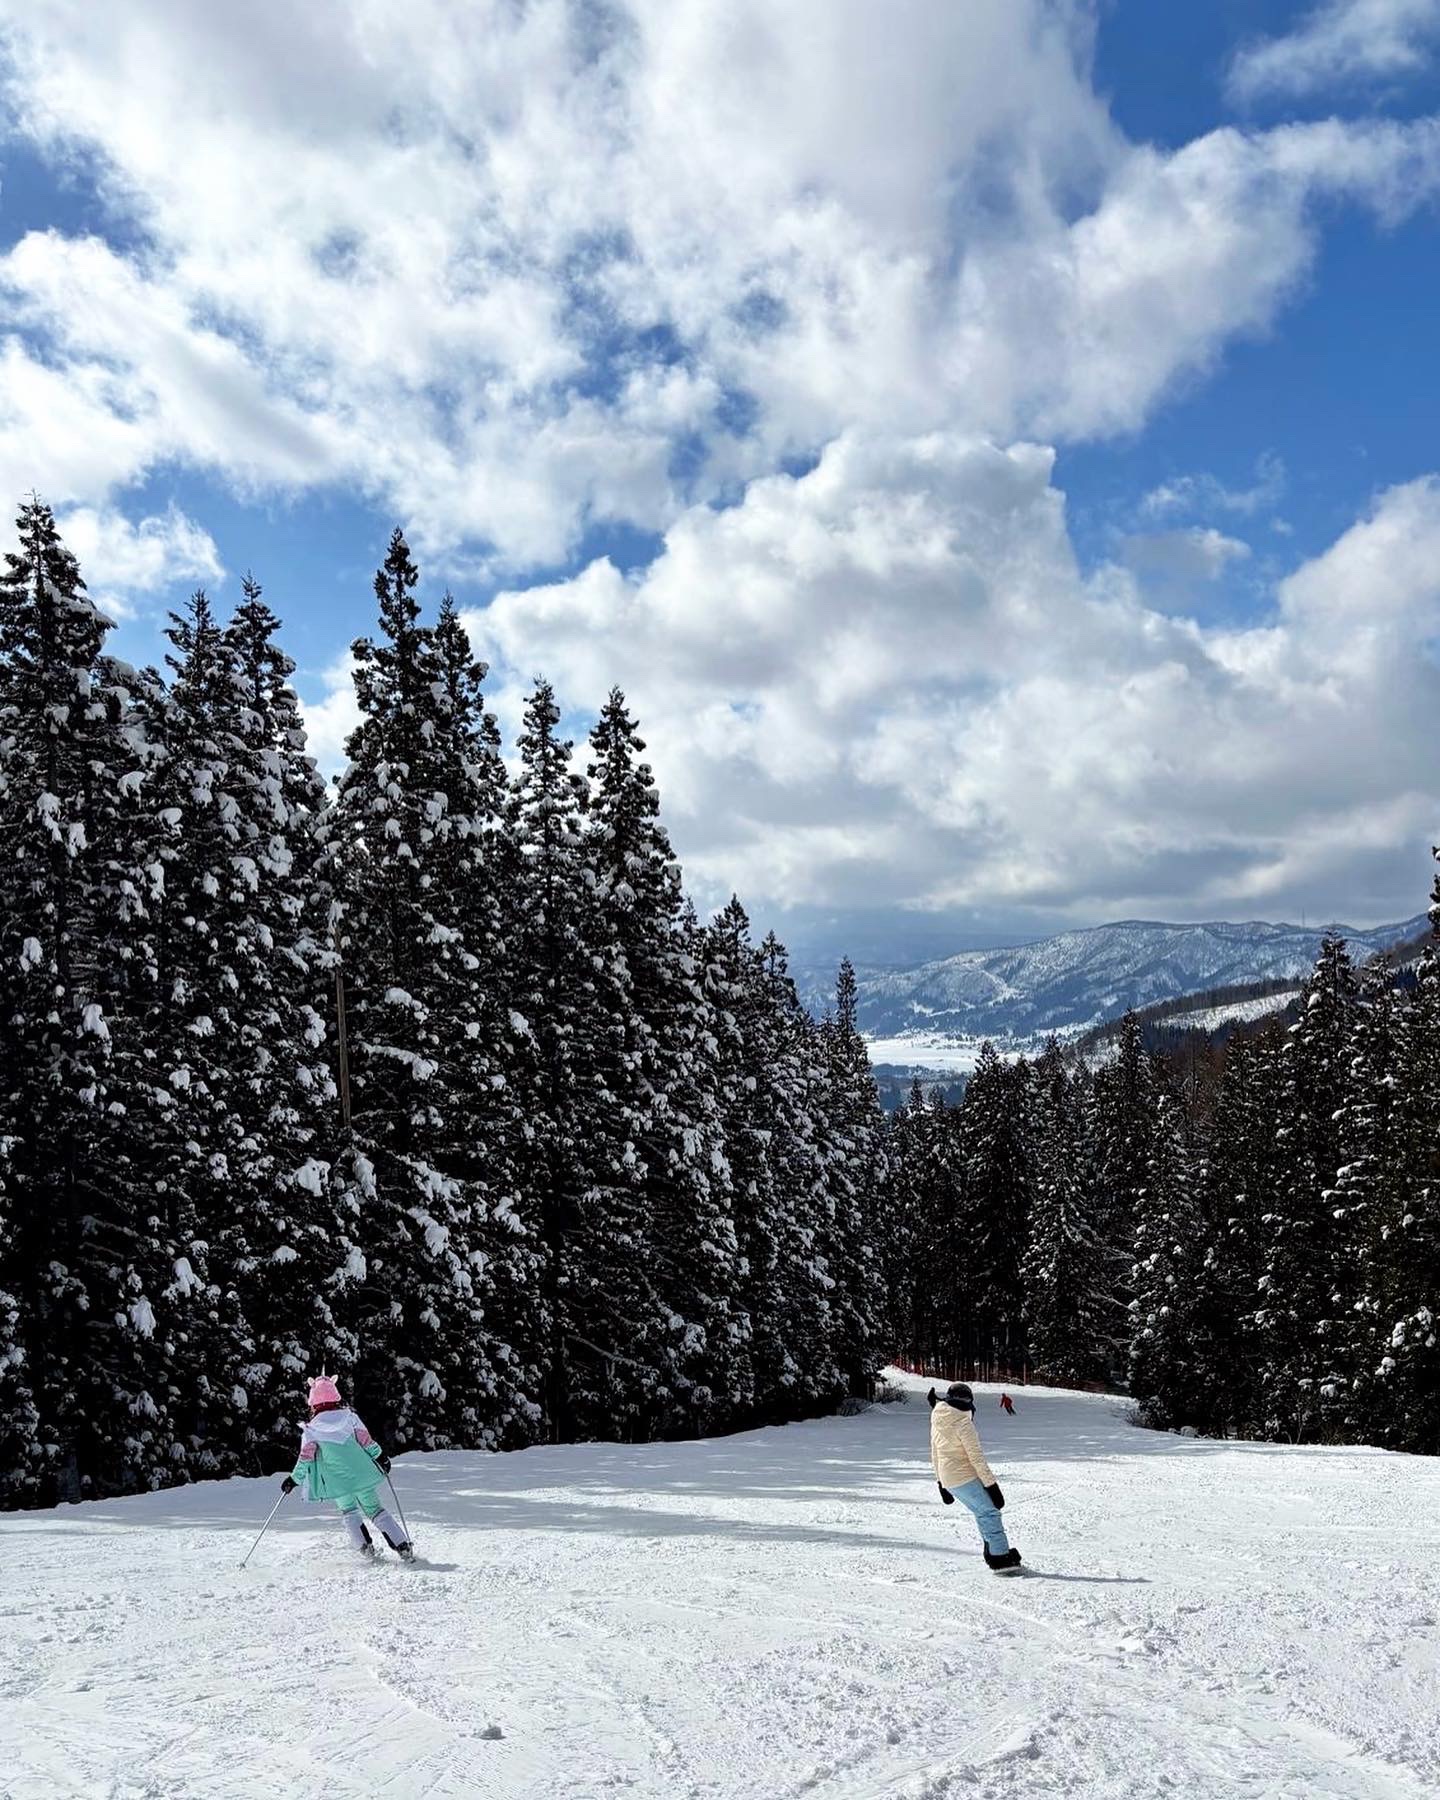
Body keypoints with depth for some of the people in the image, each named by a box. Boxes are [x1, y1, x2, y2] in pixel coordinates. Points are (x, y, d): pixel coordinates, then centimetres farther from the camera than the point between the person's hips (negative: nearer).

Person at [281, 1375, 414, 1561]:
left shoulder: (311, 1430, -4)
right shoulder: (349, 1417, 0)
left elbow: (305, 1458, -4)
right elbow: (366, 1441, 2)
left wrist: (294, 1479, 8)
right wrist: (381, 1457, 14)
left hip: (337, 1482, -1)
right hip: (362, 1474, 1)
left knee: (349, 1511, 23)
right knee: (375, 1509, 11)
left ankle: (366, 1547, 8)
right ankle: (403, 1547, 0)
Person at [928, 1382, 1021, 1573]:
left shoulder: (937, 1422, 7)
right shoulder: (963, 1423, -18)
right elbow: (977, 1457, -18)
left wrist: (942, 1483, 24)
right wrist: (991, 1484, -13)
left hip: (947, 1478, 8)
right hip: (965, 1477, -8)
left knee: (981, 1513, 18)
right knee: (989, 1513, -3)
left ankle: (993, 1553, 21)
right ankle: (1001, 1559, -7)